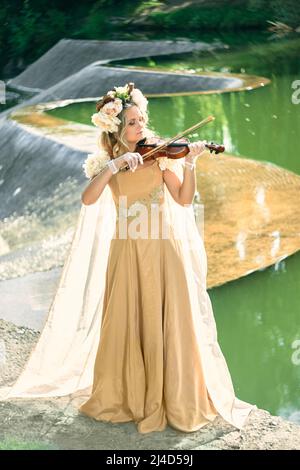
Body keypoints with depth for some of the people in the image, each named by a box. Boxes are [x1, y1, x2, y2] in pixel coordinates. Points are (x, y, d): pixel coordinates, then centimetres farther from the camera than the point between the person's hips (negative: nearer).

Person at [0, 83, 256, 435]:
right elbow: (88, 199, -13)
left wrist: (189, 164, -19)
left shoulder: (159, 154, 4)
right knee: (126, 327, 2)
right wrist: (114, 165, -22)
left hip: (163, 250, -1)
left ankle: (177, 401, 10)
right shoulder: (106, 163, 5)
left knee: (170, 325, -1)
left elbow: (184, 199, -6)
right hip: (126, 253, 1)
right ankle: (126, 398, 18)